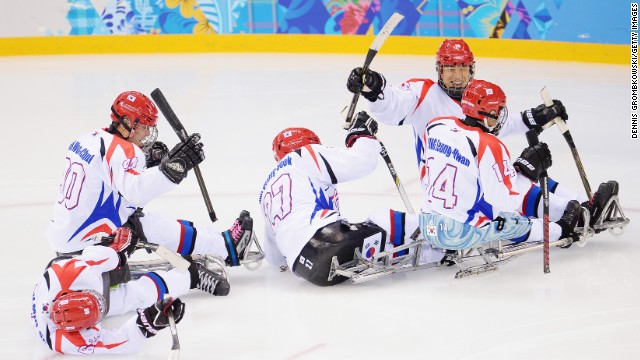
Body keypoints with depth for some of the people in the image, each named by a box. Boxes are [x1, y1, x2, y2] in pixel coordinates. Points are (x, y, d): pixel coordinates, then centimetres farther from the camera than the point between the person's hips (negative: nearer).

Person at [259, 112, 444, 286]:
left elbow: (274, 258, 37)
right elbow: (361, 162, -1)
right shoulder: (304, 155, 11)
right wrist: (363, 134, 20)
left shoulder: (267, 190, 32)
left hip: (302, 265, 7)